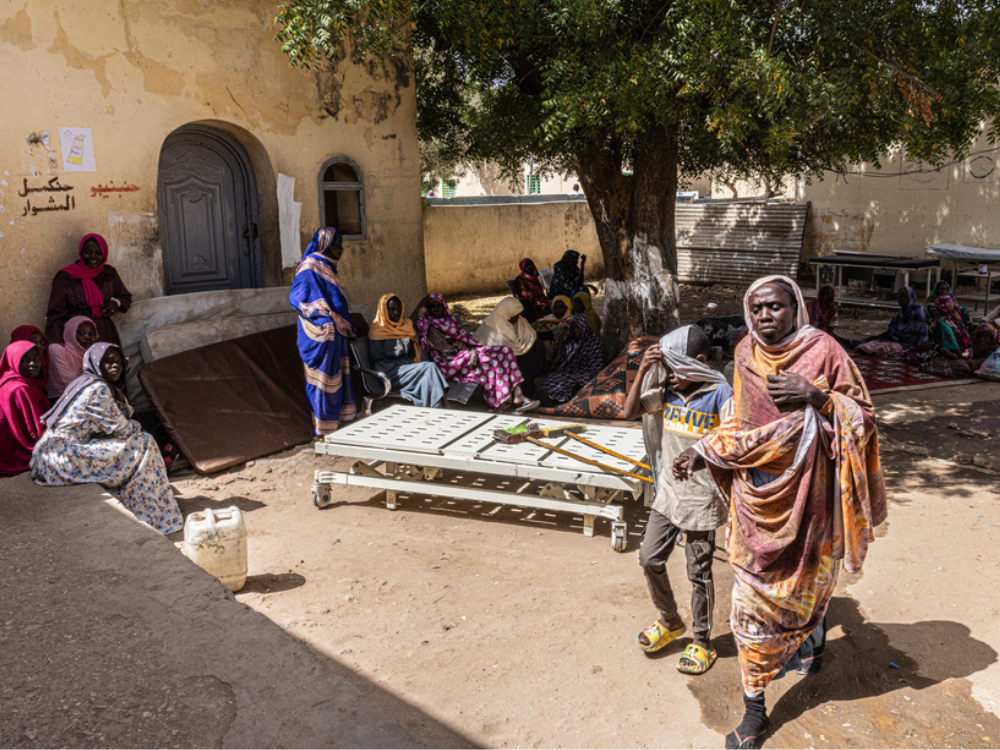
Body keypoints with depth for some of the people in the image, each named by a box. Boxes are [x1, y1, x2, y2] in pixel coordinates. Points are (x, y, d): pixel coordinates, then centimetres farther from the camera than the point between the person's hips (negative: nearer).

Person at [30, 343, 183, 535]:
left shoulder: (85, 383, 15)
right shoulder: (97, 389, -16)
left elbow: (124, 414, 20)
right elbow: (120, 428, -13)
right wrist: (136, 426, 5)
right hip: (65, 460, -10)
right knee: (143, 443, -9)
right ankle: (154, 516, -4)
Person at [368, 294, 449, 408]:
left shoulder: (406, 325, 21)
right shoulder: (376, 331, 2)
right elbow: (377, 361, -4)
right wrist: (405, 363, -12)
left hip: (410, 367, 5)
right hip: (393, 375, -5)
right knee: (430, 367, -28)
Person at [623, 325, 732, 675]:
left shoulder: (719, 393, -15)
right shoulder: (667, 389, 1)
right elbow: (631, 411, -6)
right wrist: (643, 371, -14)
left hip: (701, 499, -5)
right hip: (667, 492, 6)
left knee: (699, 573, 8)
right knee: (649, 559, 12)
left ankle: (702, 643, 27)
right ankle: (670, 622, 37)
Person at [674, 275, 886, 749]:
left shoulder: (822, 350, -11)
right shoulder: (746, 356, 0)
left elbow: (863, 417, -9)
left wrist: (816, 395, -24)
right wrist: (703, 453, -5)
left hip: (805, 493, -2)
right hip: (758, 496, 3)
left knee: (804, 581, 18)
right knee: (753, 600, 7)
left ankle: (812, 640, 54)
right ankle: (754, 709, 24)